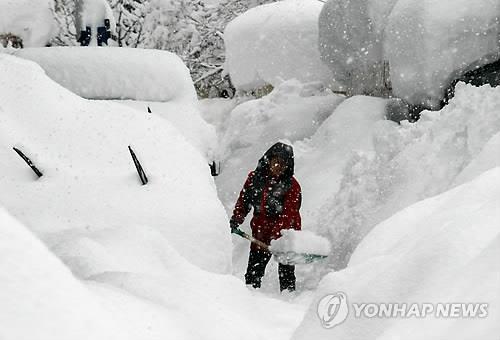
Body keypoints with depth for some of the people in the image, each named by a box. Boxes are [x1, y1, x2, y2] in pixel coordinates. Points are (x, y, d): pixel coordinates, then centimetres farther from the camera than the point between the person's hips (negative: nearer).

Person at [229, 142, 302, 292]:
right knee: (253, 272, 8)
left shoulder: (292, 185, -12)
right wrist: (235, 220, -3)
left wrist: (276, 235, -31)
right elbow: (243, 201, 11)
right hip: (260, 233, 4)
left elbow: (288, 214, -19)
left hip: (285, 234, -3)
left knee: (286, 273, 0)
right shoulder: (254, 178, 1)